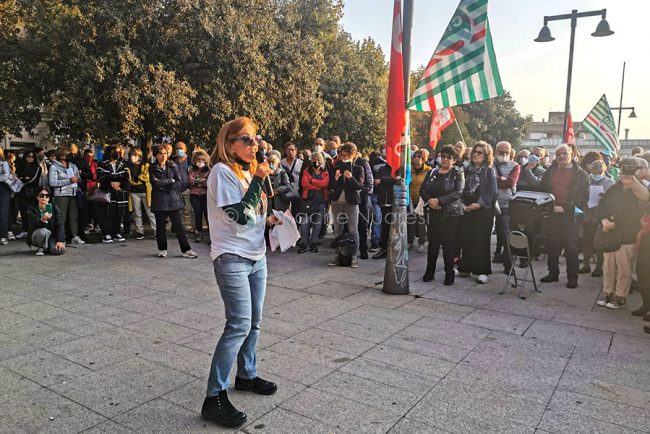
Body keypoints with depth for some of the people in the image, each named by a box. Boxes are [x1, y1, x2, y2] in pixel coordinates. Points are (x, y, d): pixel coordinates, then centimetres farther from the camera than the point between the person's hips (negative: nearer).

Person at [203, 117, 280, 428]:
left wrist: (267, 220, 5)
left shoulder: (247, 170, 14)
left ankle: (246, 375, 33)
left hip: (256, 256, 9)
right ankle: (214, 398, -4)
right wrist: (258, 180, -19)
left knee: (253, 322, 14)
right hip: (232, 258, -8)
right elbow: (239, 215, -21)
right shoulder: (222, 172, -13)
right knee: (239, 325, -13)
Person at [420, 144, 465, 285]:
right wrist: (429, 200, -11)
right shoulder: (433, 172, 12)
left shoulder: (458, 173, -1)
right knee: (433, 242, 7)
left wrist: (439, 200, -17)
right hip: (433, 213, 4)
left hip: (450, 214, -3)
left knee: (448, 244, 0)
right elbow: (422, 189, 8)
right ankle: (430, 271, 17)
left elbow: (458, 192, -13)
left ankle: (449, 273, 11)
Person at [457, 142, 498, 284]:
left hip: (483, 211, -4)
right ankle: (466, 268, 16)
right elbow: (462, 189, 12)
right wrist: (463, 204, -3)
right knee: (466, 239, 5)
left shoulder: (490, 171, -1)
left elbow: (491, 193, -7)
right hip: (466, 210, 4)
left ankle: (482, 271, 5)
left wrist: (477, 205, -14)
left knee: (481, 241, -3)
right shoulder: (467, 170, 12)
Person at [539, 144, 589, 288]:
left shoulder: (581, 175, -1)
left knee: (571, 248, 3)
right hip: (551, 214, 4)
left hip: (570, 216, -4)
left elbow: (583, 197, -8)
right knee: (552, 246, 10)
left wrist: (564, 208, -16)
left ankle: (572, 277, 12)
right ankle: (553, 273, 23)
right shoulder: (550, 172, 11)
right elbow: (542, 190, 14)